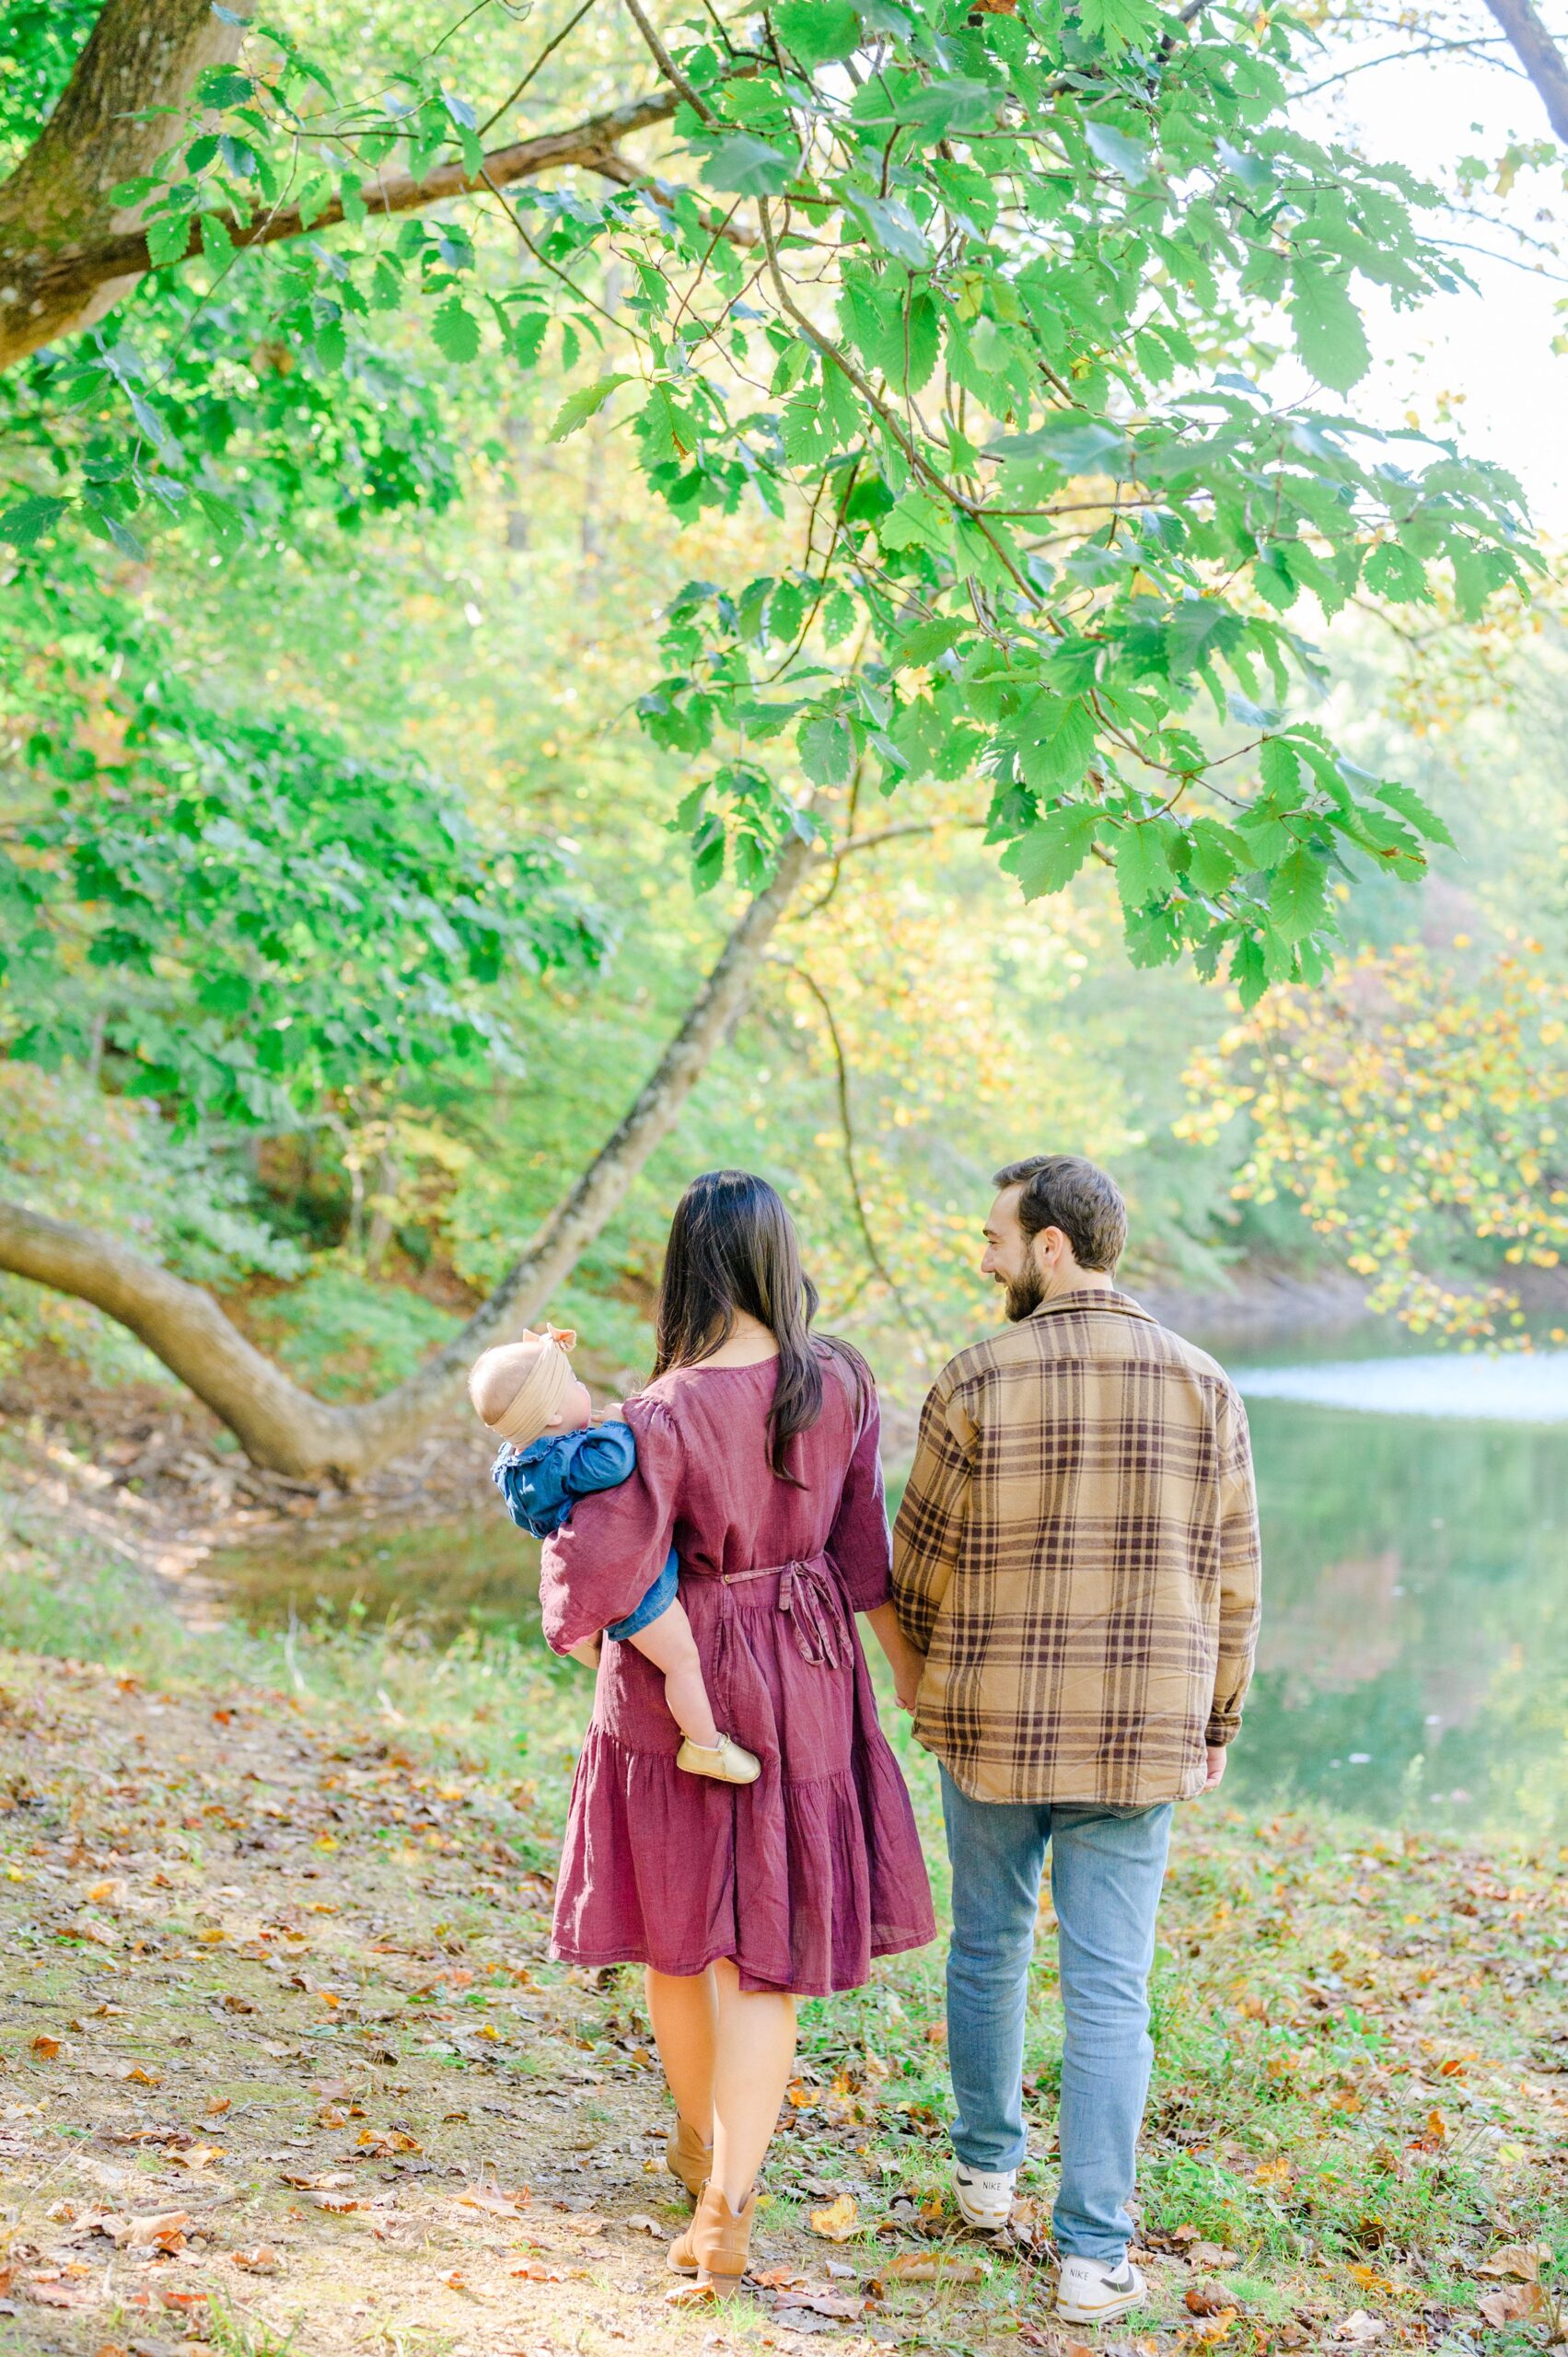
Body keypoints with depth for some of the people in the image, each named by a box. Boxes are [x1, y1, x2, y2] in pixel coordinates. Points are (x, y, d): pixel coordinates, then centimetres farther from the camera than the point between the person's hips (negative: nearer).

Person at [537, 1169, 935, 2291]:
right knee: (768, 1950, 8)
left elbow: (595, 1578, -22)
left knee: (679, 1933, 20)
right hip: (806, 1688, 2)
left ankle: (701, 2138, 40)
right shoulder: (842, 1386, -8)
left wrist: (573, 1627, 1)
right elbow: (862, 1551, 0)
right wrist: (910, 1663, 13)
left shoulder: (666, 1415, -20)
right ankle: (727, 2203, -1)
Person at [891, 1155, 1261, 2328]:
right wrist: (1215, 1726, 12)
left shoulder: (977, 1384, -12)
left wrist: (925, 1675, 17)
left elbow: (923, 1561, -3)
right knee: (1108, 1989, 5)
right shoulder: (1203, 1388, -6)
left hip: (993, 1724, 0)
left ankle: (987, 2166, 38)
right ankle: (1092, 2253, 4)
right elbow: (1227, 1582, -1)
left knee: (987, 1943, 22)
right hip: (1136, 1737, 1)